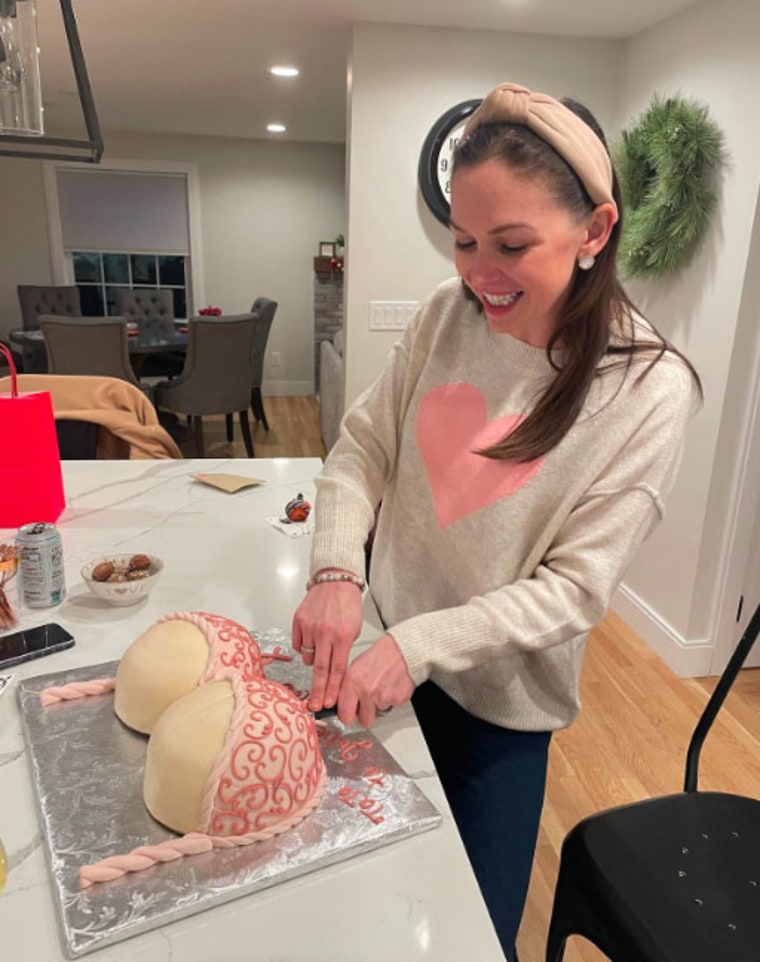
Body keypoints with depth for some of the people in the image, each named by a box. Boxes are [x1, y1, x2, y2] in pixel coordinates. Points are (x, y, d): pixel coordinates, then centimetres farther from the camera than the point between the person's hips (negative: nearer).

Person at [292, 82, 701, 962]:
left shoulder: (648, 388, -20)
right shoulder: (449, 314, -10)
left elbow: (574, 587, -19)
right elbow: (360, 450, -5)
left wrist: (420, 644, -28)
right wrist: (337, 573, -22)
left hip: (497, 698, -3)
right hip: (386, 655, 3)